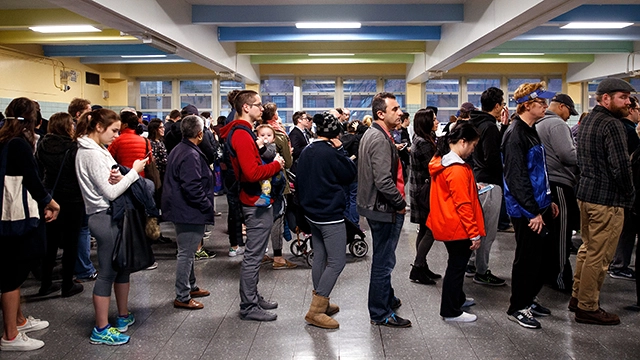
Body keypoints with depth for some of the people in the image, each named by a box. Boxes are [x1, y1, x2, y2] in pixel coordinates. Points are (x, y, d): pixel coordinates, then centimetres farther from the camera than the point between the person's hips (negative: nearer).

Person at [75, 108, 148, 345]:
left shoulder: (96, 150, 12)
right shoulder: (91, 154, -17)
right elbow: (110, 193, -20)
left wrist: (118, 179, -8)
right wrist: (134, 171, -12)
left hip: (112, 215, 10)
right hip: (105, 218, -10)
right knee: (107, 273, -2)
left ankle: (123, 316, 31)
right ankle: (101, 330, 9)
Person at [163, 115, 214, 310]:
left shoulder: (179, 149, 12)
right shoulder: (191, 155, -21)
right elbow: (192, 188, -27)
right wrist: (207, 205, -16)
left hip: (181, 209, 11)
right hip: (190, 212, -11)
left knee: (188, 251, 21)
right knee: (186, 253, -2)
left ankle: (191, 286, 35)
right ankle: (182, 297, 7)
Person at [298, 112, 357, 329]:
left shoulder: (306, 152, 8)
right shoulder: (330, 152, -18)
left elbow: (301, 180, 17)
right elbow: (350, 174, -8)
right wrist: (340, 149, -7)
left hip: (312, 212, 9)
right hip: (330, 214, -9)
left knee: (319, 258, 16)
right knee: (337, 261, -4)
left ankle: (321, 304, 27)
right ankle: (315, 311, -6)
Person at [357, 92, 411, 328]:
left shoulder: (373, 134, 12)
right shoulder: (380, 140, -21)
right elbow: (384, 181, -28)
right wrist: (400, 204, -16)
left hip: (377, 207, 11)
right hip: (385, 210, -11)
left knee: (384, 259, 24)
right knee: (383, 262, 1)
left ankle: (387, 298, 41)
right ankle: (380, 314, 13)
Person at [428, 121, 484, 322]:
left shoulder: (441, 161, 6)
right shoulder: (457, 169, -24)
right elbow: (463, 206, -23)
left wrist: (471, 187, 13)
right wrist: (474, 234, -18)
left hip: (446, 223, 10)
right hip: (458, 227, -10)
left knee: (456, 263, 24)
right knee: (457, 266, 3)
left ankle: (457, 299, 41)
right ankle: (451, 312, 14)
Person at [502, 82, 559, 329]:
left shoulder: (530, 131, 13)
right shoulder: (516, 135, -18)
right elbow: (516, 177, -23)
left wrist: (548, 201, 19)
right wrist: (533, 212, -22)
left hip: (539, 206, 10)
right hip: (526, 211, -10)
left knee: (540, 254, 17)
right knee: (527, 259, 0)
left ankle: (529, 299, 32)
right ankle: (517, 308, 15)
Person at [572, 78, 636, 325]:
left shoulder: (586, 122, 13)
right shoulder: (612, 124, -17)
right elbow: (621, 166, -20)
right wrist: (629, 196, -6)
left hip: (584, 193, 10)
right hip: (607, 199, -10)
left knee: (587, 248, 20)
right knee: (598, 256, -1)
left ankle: (577, 296, 30)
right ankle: (588, 308, 7)